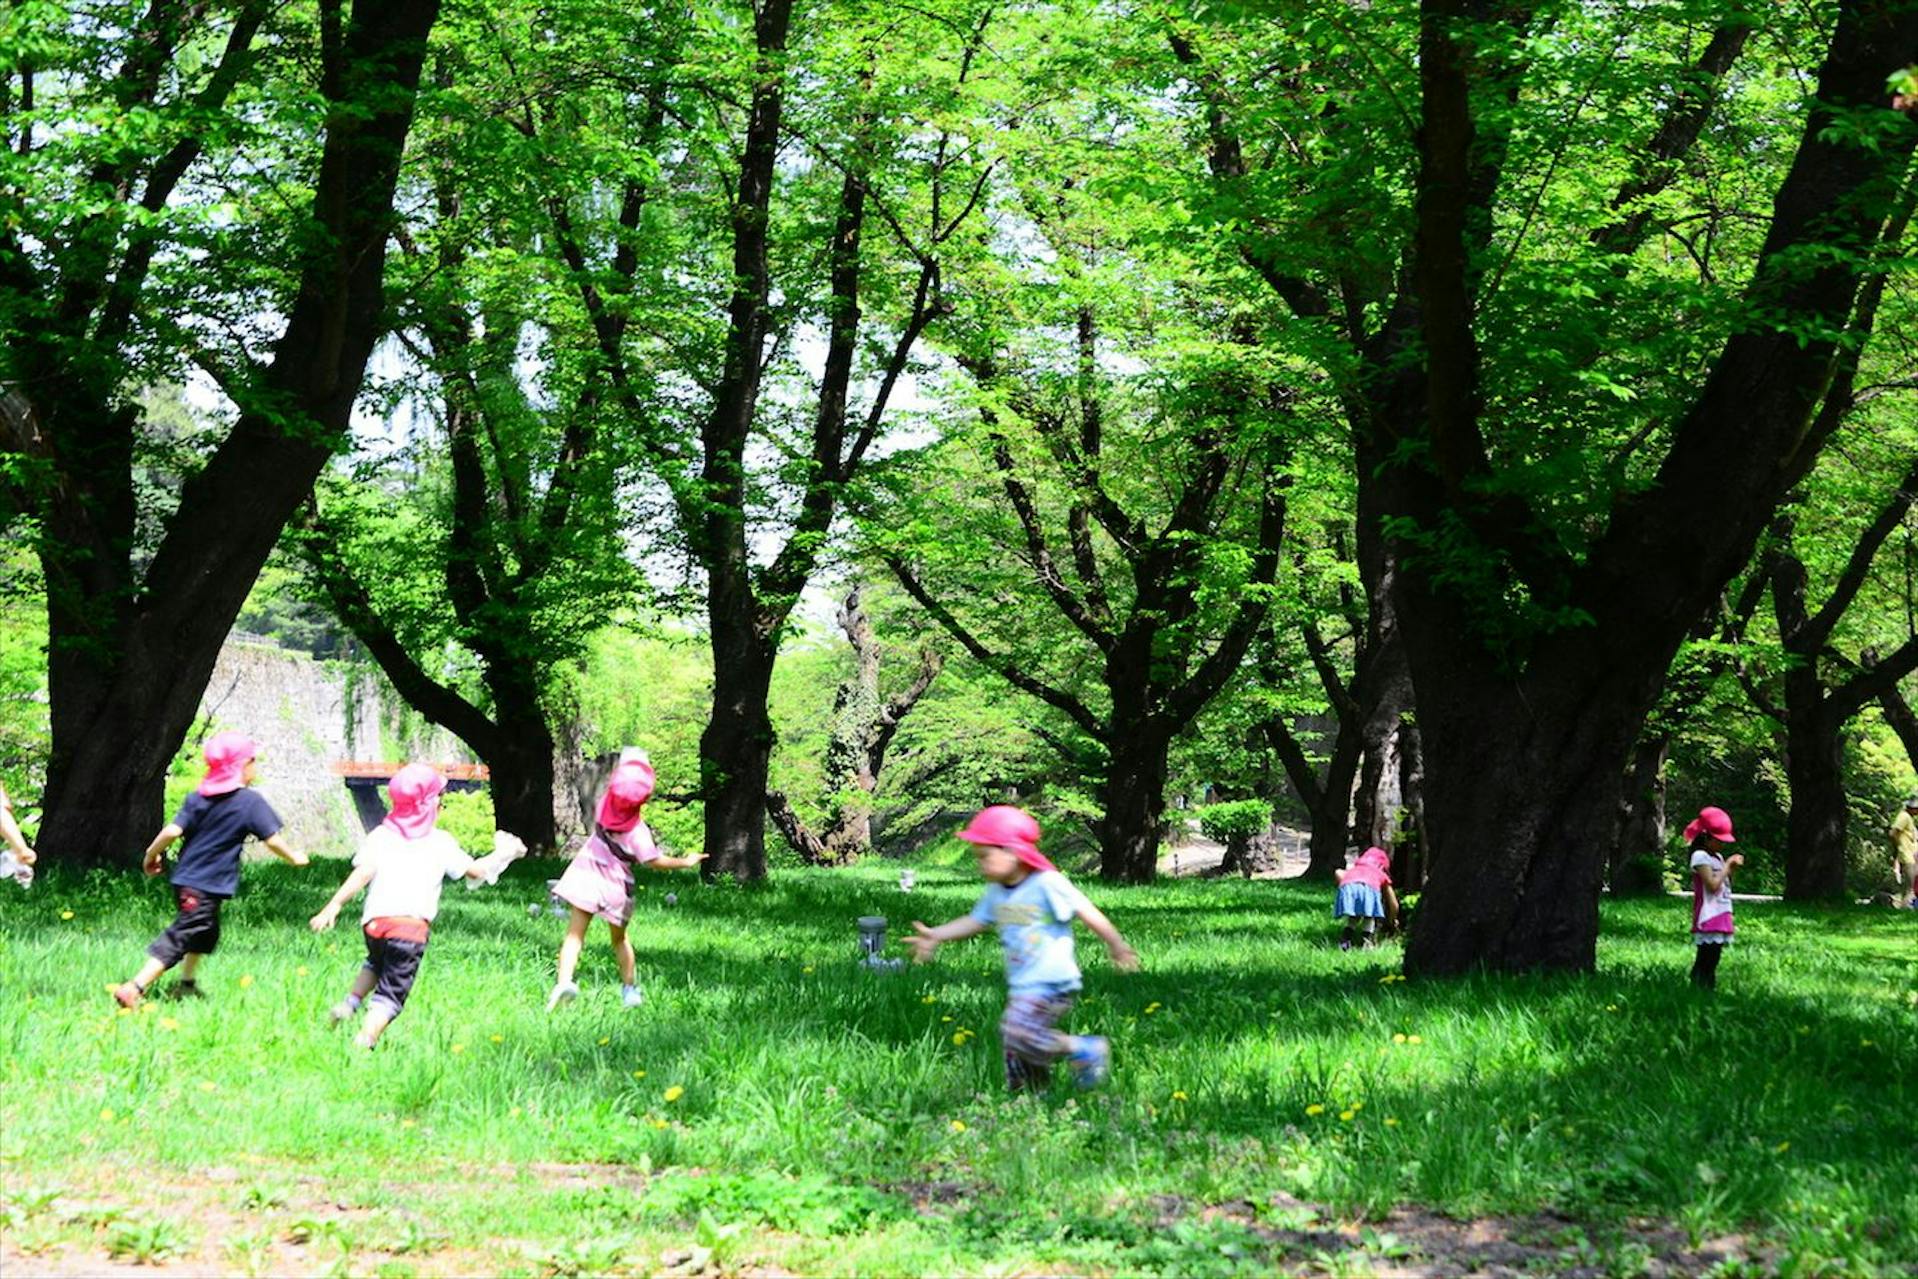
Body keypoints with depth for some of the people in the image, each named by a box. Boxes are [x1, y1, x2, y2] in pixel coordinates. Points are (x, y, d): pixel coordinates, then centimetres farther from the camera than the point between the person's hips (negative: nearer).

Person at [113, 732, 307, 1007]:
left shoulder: (198, 797, 5)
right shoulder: (251, 801, -10)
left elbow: (173, 831, -4)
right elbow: (272, 840, -10)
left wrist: (151, 855, 11)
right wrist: (294, 858, 8)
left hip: (184, 879, 7)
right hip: (208, 888, -7)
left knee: (206, 932, 27)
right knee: (178, 939, -6)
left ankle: (188, 984, 37)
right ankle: (134, 989, -14)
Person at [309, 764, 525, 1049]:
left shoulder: (381, 835, 8)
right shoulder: (441, 843, 5)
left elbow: (362, 874, -4)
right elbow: (475, 871, 11)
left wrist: (334, 905, -7)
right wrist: (503, 854, 27)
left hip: (375, 919, 3)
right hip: (413, 924, -3)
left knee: (376, 963, 34)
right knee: (392, 992, 0)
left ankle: (351, 1001, 14)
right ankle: (364, 1041, -17)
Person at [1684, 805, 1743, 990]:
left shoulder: (1718, 857, 16)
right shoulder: (1700, 856, -9)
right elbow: (1713, 884, -19)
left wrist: (1732, 868, 5)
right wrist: (1728, 864, -11)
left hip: (1721, 917, 8)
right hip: (1708, 919, -8)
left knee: (1712, 959, 8)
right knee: (1705, 959, -11)